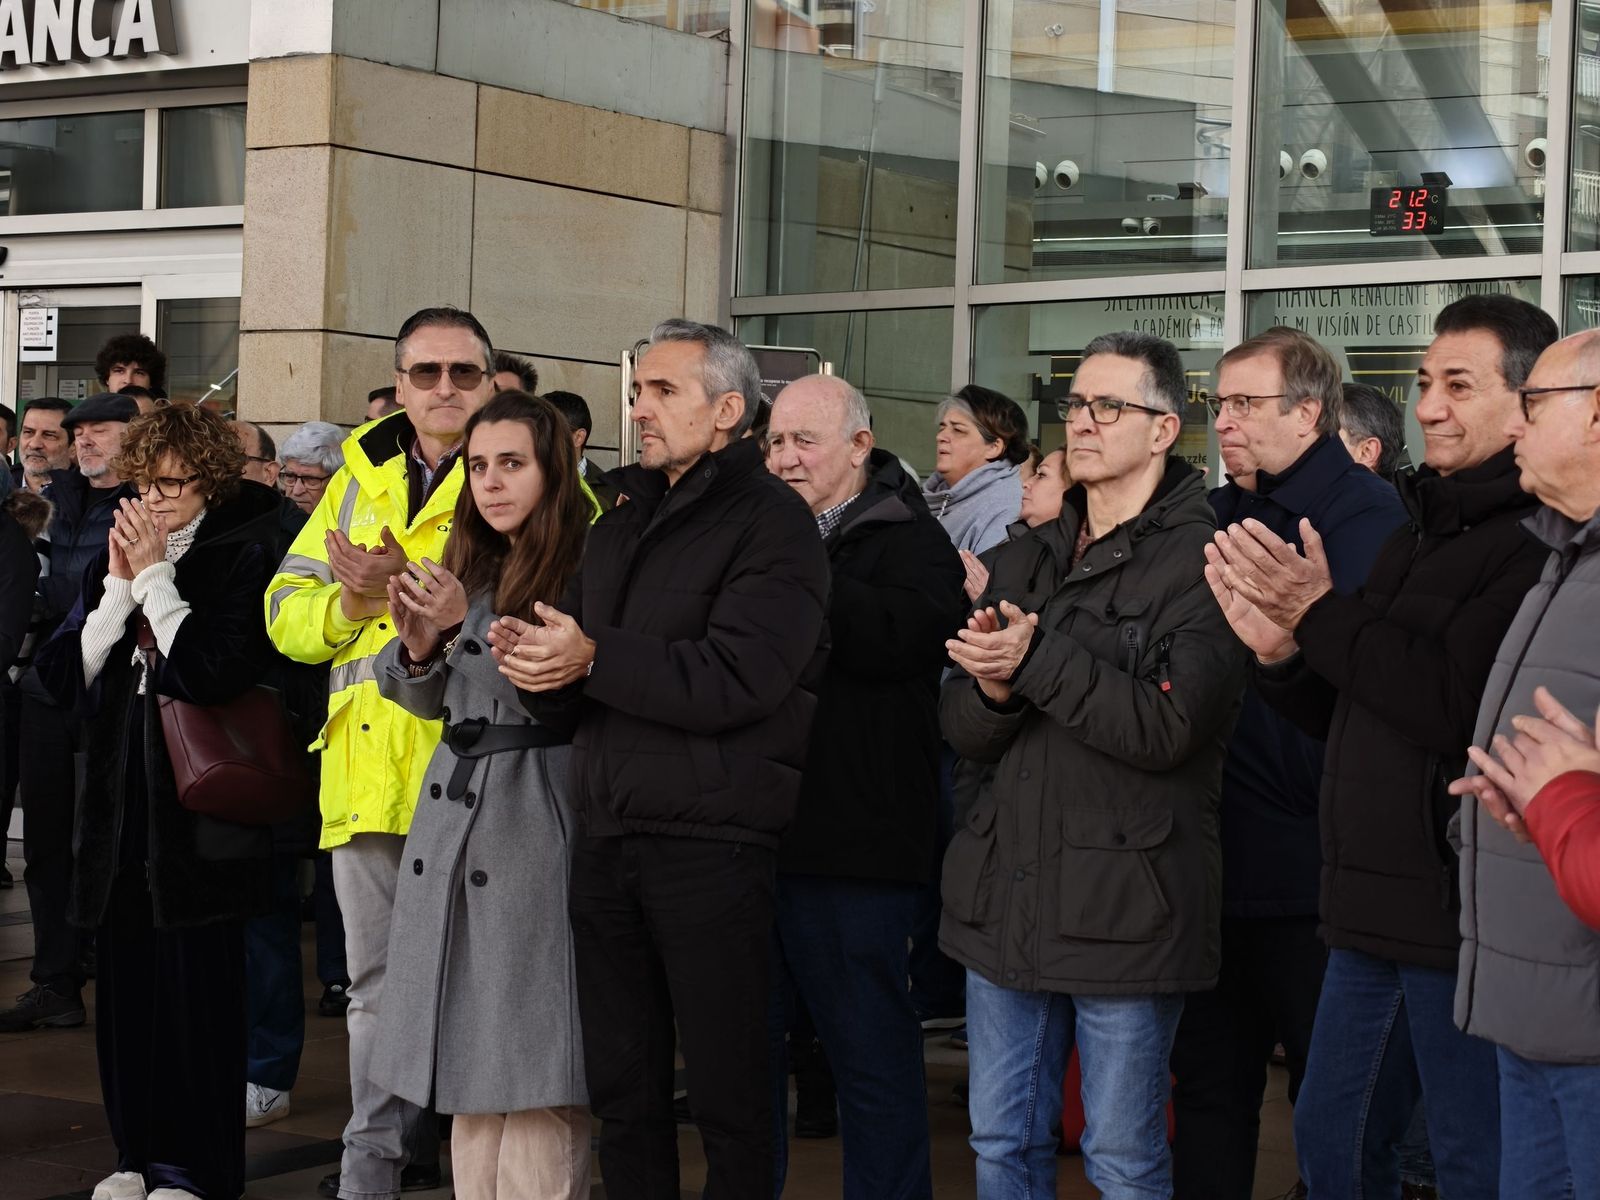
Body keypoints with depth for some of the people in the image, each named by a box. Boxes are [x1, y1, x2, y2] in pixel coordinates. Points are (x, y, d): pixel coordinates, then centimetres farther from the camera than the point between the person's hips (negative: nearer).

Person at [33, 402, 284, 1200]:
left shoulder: (241, 559, -5)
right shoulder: (111, 564, 13)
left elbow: (215, 671, -18)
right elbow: (65, 673, 4)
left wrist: (156, 580, -13)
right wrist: (121, 586, -5)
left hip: (197, 807, -6)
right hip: (119, 804, 6)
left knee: (197, 990, -2)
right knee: (124, 982, 9)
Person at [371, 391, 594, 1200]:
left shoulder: (587, 571, -7)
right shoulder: (470, 568, 15)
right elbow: (429, 701, 17)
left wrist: (464, 626, -21)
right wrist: (419, 645, -4)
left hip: (537, 822, -7)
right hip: (455, 821, 7)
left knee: (532, 1069, -6)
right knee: (470, 1071, 10)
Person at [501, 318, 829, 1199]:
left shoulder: (770, 522, -7)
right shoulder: (622, 525, 18)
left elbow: (736, 678, -20)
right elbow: (574, 655, 15)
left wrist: (594, 658, -17)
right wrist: (534, 663, -8)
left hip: (712, 845, -7)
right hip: (607, 834, 7)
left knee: (728, 1092, 1)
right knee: (621, 1089, 13)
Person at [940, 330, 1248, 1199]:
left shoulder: (1200, 564, -8)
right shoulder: (1027, 561, 14)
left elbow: (1168, 727, -19)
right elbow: (964, 731, 10)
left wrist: (1038, 660, -22)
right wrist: (992, 689, -12)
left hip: (1123, 907, -6)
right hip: (1007, 896, 7)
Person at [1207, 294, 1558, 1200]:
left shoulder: (1538, 544, -16)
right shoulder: (1419, 532, 16)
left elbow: (1455, 704, -25)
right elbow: (1350, 720, 19)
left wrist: (1321, 614, -19)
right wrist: (1284, 652, 0)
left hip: (1460, 916, -9)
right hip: (1377, 908, 9)